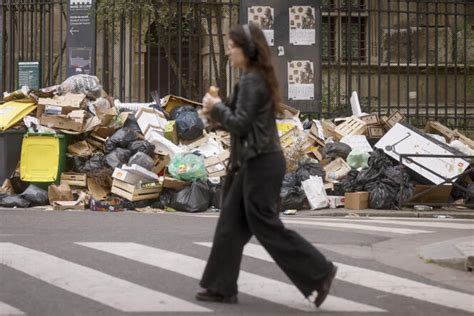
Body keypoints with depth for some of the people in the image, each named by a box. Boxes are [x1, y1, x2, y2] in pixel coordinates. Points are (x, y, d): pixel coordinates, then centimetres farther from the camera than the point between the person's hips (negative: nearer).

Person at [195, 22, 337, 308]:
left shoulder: (251, 82, -18)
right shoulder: (259, 79, 13)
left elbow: (240, 124, -20)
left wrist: (216, 107, -7)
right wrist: (219, 108, 9)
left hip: (261, 163, -10)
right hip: (256, 161, 10)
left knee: (266, 227, -3)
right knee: (231, 224, 11)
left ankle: (319, 273, 3)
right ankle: (221, 287, 16)